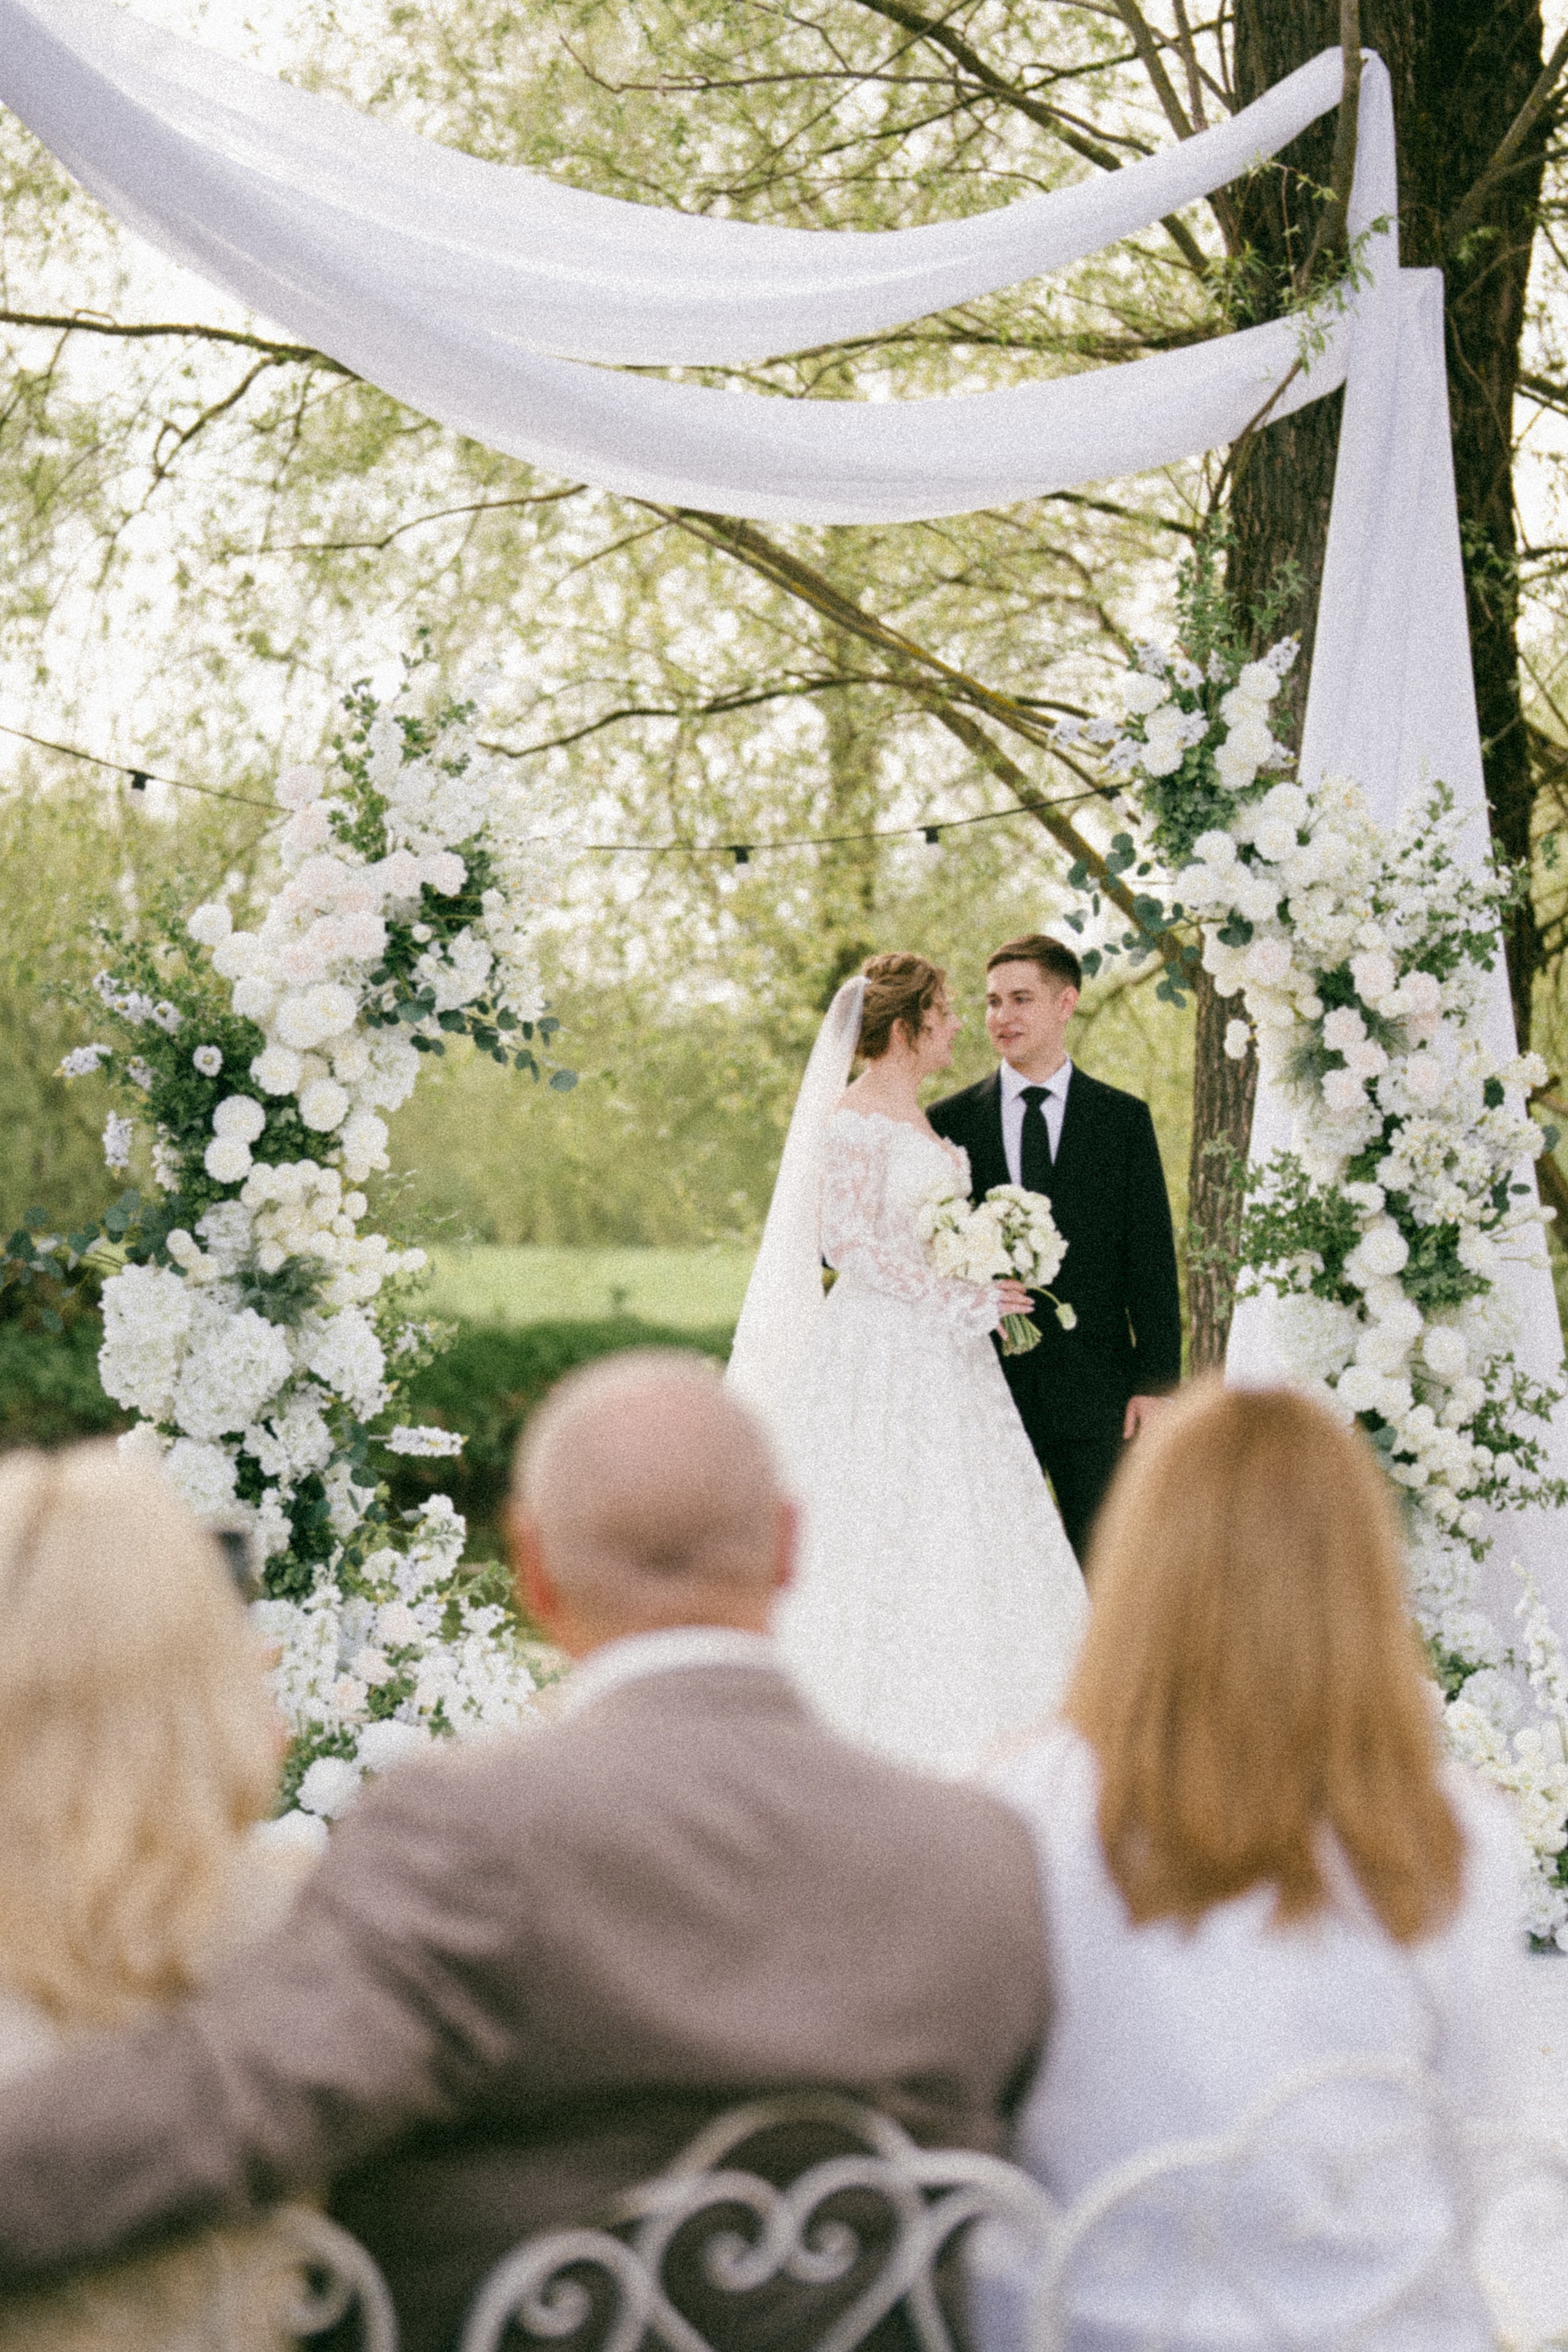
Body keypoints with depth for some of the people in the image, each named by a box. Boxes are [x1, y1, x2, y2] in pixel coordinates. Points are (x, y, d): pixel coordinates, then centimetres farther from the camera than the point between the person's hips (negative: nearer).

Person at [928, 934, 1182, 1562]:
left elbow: (1152, 1262, 3)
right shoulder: (950, 1123, 6)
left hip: (1096, 1390, 0)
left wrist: (1156, 1384, -4)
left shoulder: (1123, 1119, 5)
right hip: (988, 1386, 1)